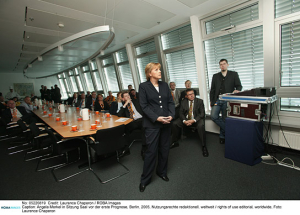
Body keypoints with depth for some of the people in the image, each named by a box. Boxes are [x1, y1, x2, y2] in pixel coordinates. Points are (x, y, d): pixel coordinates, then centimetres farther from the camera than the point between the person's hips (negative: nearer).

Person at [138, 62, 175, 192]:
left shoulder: (164, 85, 9)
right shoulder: (143, 86, -4)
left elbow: (171, 101, 8)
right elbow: (144, 106, -10)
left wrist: (171, 115, -8)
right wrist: (156, 118, -17)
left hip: (166, 123, 5)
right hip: (152, 124, -5)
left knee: (165, 149, 15)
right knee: (151, 151, 2)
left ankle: (162, 172, 39)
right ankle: (145, 179, 23)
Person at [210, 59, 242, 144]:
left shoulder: (234, 74, 11)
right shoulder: (215, 76, 16)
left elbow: (239, 86, 6)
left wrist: (237, 90, -18)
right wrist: (211, 100, 8)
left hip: (227, 100, -2)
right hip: (217, 100, 2)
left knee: (224, 119, 2)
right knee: (213, 116, -15)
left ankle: (222, 136, 20)